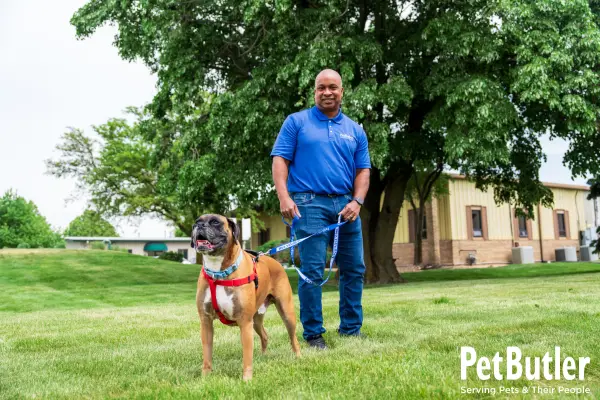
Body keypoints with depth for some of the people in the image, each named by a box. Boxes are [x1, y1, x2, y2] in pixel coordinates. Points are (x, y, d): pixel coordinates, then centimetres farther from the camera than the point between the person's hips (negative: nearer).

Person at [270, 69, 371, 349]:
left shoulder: (355, 130, 14)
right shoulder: (297, 122, 5)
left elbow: (363, 170, 12)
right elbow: (280, 160, -2)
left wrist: (357, 201, -4)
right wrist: (284, 197, -14)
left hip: (346, 205, 5)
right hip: (310, 203, -4)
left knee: (354, 270, 8)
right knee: (312, 271, -5)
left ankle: (351, 329, 22)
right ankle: (313, 333, 7)